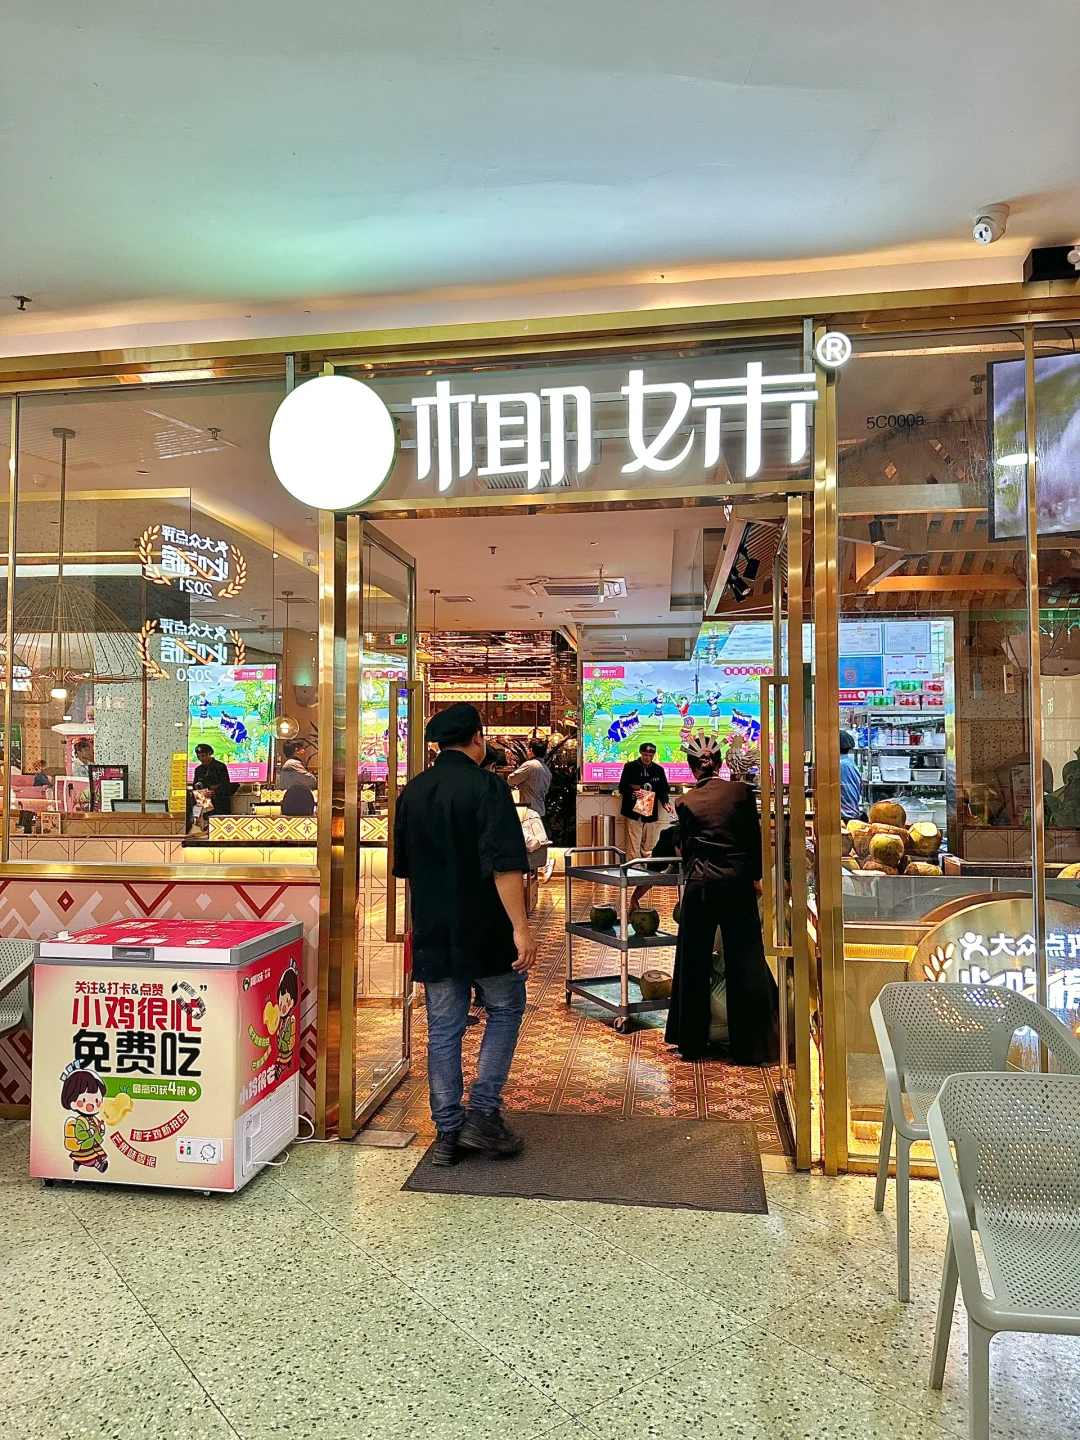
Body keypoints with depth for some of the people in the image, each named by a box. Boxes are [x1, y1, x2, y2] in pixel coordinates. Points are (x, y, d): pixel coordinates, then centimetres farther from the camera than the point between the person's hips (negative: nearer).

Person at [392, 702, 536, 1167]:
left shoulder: (411, 793, 7)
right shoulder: (487, 787, -12)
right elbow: (505, 864, -21)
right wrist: (520, 927, -19)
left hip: (432, 932, 5)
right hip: (486, 931, -5)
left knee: (443, 1029, 10)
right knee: (505, 1011, 14)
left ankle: (447, 1131, 16)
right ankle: (483, 1114, 9)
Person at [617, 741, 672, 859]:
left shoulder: (659, 770, 7)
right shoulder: (630, 767, 0)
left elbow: (663, 790, 9)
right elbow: (622, 788, -1)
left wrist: (666, 803, -9)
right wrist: (633, 793, -20)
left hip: (651, 814, 3)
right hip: (633, 812, -3)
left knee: (649, 848, 8)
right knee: (633, 846, -3)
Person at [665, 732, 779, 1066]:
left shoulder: (685, 802, 4)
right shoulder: (741, 791, 1)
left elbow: (685, 845, 11)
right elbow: (755, 837, 5)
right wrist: (756, 876, 16)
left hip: (699, 884, 1)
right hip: (737, 879, -1)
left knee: (694, 962, 10)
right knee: (746, 962, 6)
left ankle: (692, 1043, 19)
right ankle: (752, 1045, 10)